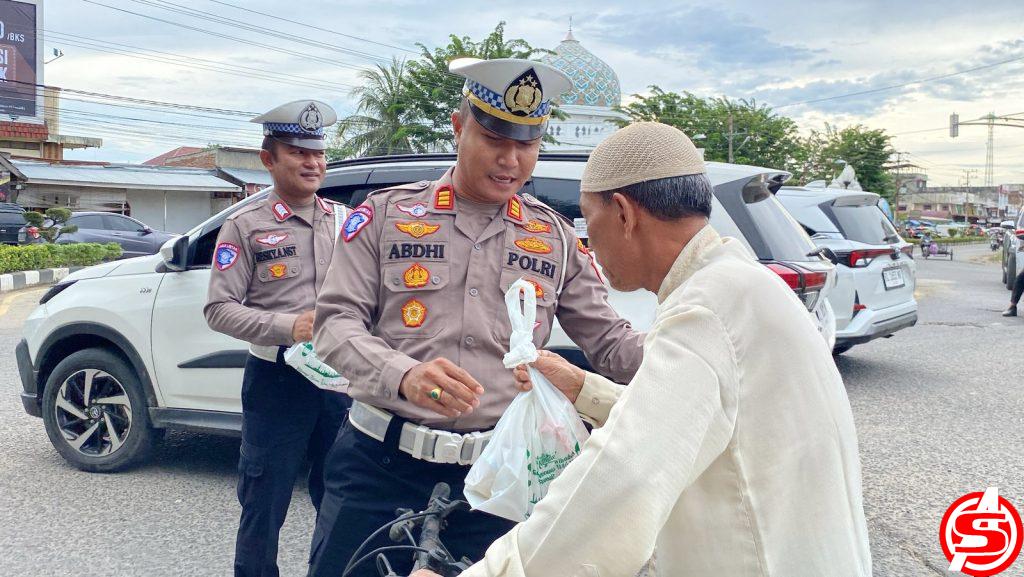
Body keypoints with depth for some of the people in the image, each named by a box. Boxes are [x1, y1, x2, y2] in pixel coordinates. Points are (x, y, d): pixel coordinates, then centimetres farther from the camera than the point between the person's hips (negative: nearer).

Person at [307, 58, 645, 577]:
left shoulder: (555, 238, 7)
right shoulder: (386, 214, 2)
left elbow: (610, 342, 8)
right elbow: (335, 322, -4)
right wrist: (403, 375, -24)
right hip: (380, 464, -1)